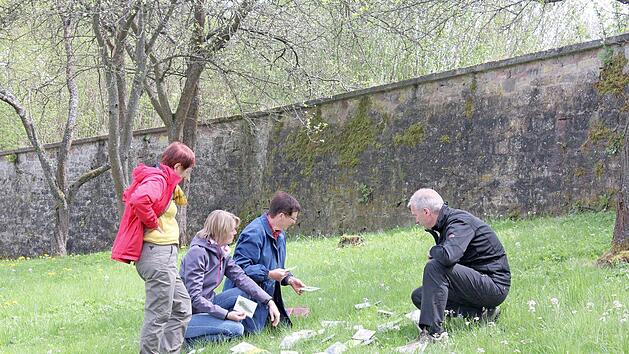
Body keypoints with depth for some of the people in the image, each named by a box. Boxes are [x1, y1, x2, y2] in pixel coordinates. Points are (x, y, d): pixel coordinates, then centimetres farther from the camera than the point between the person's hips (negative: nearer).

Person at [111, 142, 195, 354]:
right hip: (158, 254, -11)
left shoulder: (162, 182, 17)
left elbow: (129, 195, 30)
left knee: (182, 308, 16)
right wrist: (153, 222, -17)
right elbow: (139, 200, -34)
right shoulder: (157, 181, -13)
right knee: (158, 315, -6)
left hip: (162, 257, 11)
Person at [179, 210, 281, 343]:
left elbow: (241, 278, 1)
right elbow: (194, 297, -23)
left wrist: (269, 302, -9)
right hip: (188, 315, -8)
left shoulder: (222, 252, 6)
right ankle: (188, 338, -11)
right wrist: (226, 314, -26)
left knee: (245, 293, -4)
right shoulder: (197, 252, -20)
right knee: (235, 329, -23)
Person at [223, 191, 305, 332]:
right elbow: (240, 267, -27)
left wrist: (289, 279, 3)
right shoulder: (254, 233, -23)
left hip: (267, 296, 9)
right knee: (251, 331, -16)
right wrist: (269, 274, -26)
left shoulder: (280, 234, 10)